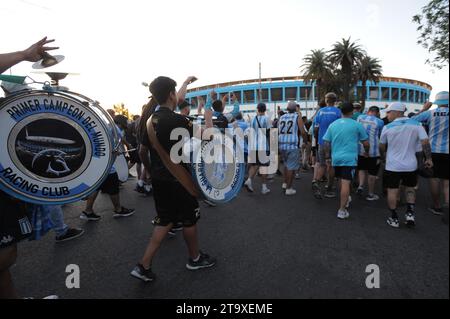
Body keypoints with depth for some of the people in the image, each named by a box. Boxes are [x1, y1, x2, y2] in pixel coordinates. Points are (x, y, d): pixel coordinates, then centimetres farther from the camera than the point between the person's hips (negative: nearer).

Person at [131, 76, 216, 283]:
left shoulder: (153, 118, 5)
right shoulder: (177, 121, -21)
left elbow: (177, 101, 25)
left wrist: (186, 83, 39)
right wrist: (208, 117, 3)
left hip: (159, 178, 8)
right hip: (176, 180, -8)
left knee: (165, 220, 17)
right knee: (189, 219, 12)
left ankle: (144, 265, 17)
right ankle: (195, 259, 33)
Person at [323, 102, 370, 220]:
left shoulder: (333, 125, 7)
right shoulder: (357, 125, -3)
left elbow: (326, 143, 7)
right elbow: (366, 143, 3)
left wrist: (328, 157, 15)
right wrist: (366, 152, 22)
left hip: (336, 158, 5)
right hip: (350, 158, -4)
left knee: (343, 181, 23)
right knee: (345, 183, -6)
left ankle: (346, 199, 41)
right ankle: (342, 210, -5)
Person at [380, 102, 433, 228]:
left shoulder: (387, 127, -7)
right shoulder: (416, 124, -4)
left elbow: (381, 146, 5)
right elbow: (425, 142, -10)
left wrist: (383, 155, 24)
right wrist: (429, 159, 1)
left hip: (393, 166, -2)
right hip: (411, 165, 2)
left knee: (392, 191, 7)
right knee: (410, 189, 21)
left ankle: (394, 218, 13)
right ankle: (410, 213, 11)